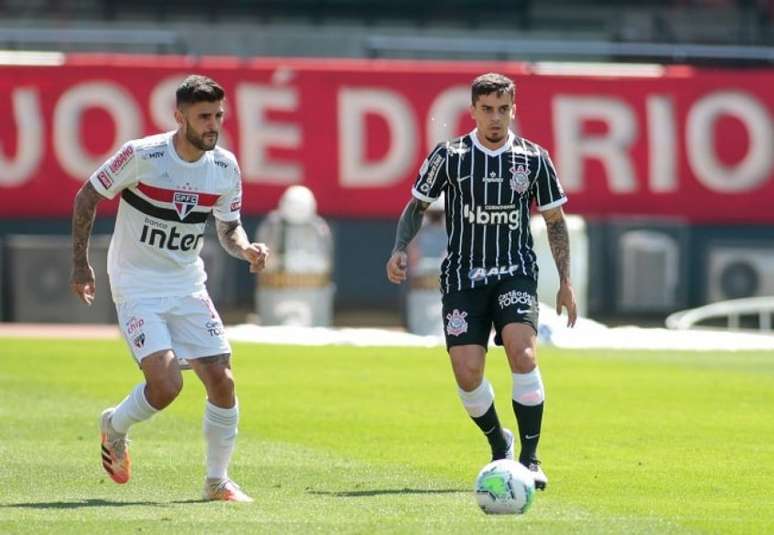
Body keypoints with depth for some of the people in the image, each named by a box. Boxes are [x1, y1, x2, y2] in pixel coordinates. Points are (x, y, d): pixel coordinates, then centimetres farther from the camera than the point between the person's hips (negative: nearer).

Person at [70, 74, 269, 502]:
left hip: (187, 286, 5)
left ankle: (217, 481, 12)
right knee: (166, 383, -19)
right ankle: (114, 427, 15)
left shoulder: (225, 167, -3)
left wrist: (247, 250, -13)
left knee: (221, 382, -6)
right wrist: (80, 264, -5)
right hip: (136, 287, -5)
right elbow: (86, 198, -4)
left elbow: (229, 228, 10)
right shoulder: (142, 155, -17)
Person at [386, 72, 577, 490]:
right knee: (467, 373, -9)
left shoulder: (533, 158, 1)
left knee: (522, 353, -24)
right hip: (463, 276, 0)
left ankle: (529, 459, -15)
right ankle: (499, 444, 20)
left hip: (515, 273, 0)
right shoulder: (448, 156, -1)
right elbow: (417, 205, 11)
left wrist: (565, 281, 7)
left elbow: (554, 220, 10)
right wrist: (400, 249, -5)